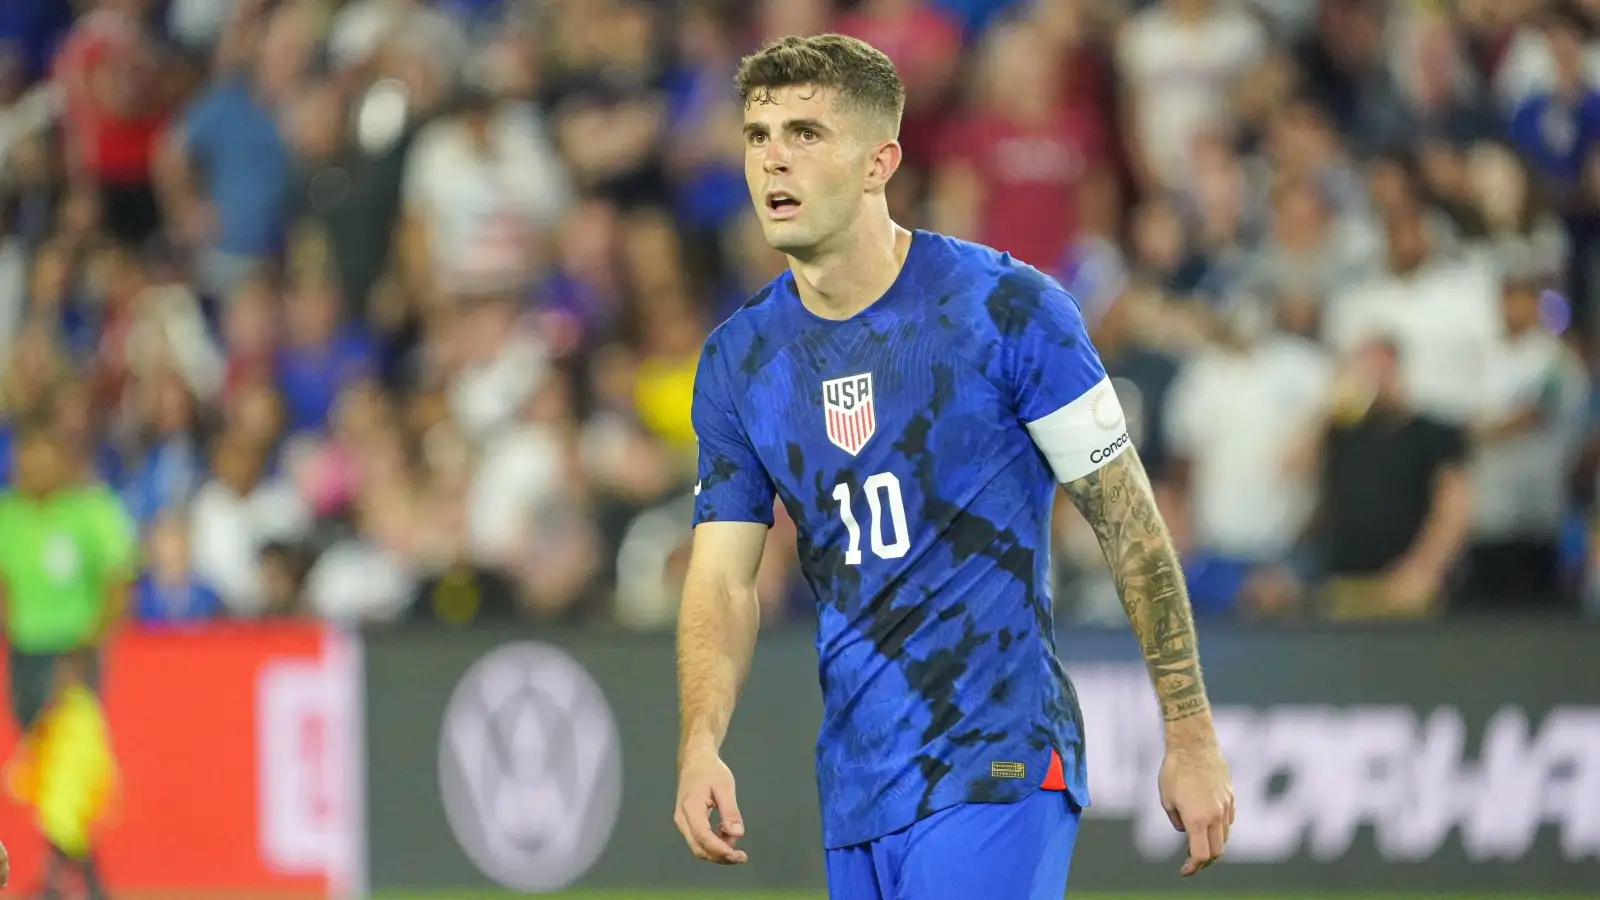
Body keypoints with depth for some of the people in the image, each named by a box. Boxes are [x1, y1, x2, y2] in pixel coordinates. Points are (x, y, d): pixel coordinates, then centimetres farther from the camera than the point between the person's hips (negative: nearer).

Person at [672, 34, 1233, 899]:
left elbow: (1130, 526, -3)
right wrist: (699, 745, -15)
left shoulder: (1006, 308, -8)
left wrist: (1191, 737, -3)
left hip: (1000, 766, -6)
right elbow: (722, 580, 4)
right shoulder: (737, 361, 6)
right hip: (857, 787, 6)